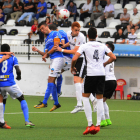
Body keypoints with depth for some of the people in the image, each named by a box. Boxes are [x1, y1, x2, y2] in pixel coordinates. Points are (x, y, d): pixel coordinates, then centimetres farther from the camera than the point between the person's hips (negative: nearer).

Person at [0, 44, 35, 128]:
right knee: (22, 99, 11)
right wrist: (19, 76, 14)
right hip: (10, 84, -2)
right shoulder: (13, 58, 4)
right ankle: (27, 121, 0)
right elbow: (18, 70, -6)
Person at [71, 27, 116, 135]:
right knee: (100, 99, 9)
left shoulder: (84, 46, 0)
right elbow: (113, 57, 7)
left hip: (90, 74, -3)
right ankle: (98, 124, 1)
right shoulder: (102, 46, 10)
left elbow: (74, 58, -8)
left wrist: (72, 67, 12)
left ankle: (90, 124, -3)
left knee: (85, 97, 7)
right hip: (101, 74, 3)